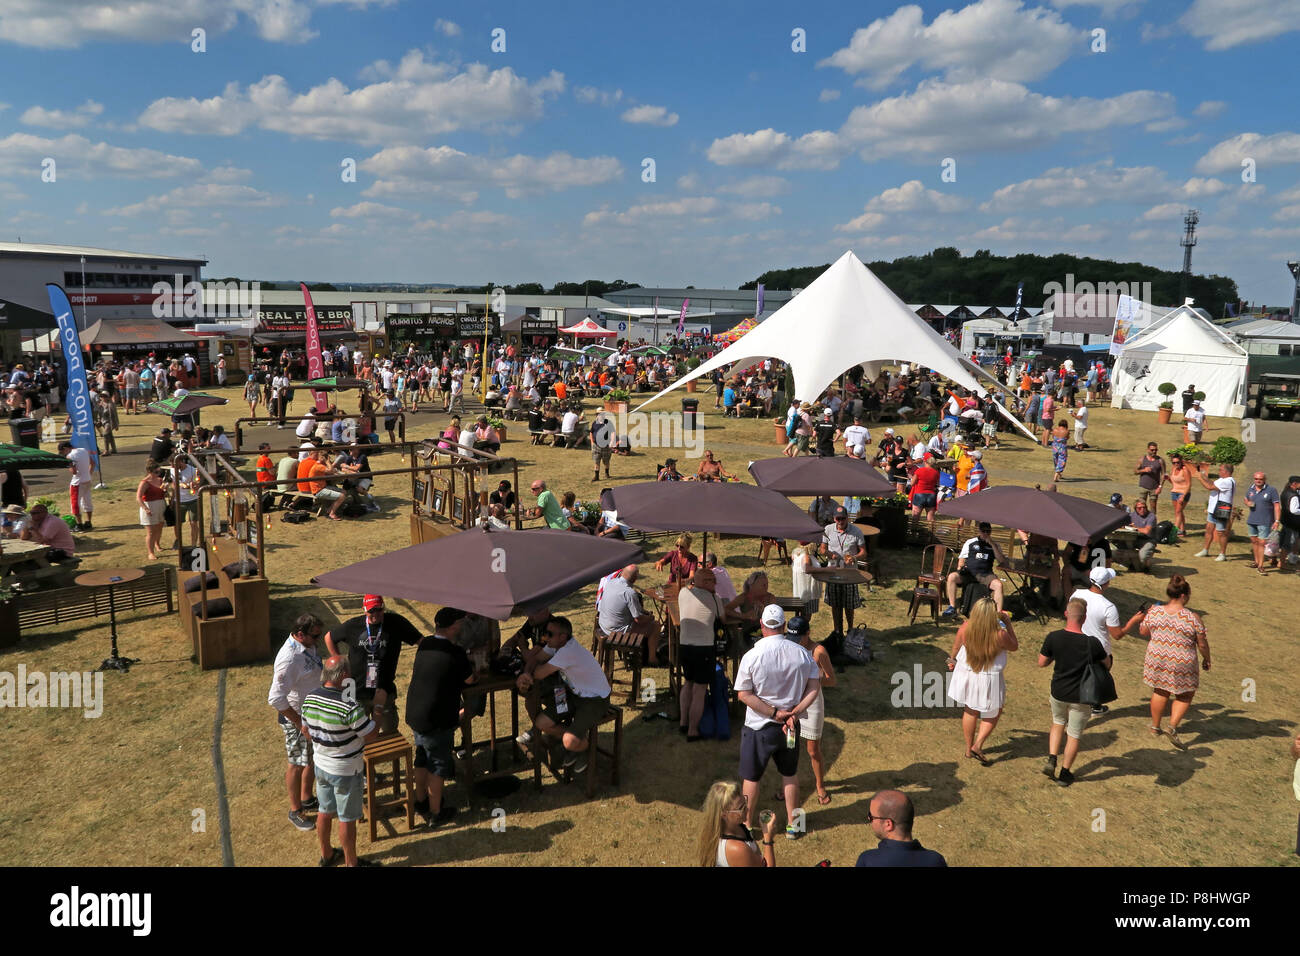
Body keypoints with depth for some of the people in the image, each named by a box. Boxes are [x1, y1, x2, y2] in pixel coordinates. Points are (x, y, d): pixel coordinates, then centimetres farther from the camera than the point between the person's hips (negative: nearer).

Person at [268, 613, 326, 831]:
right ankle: (295, 811, 26)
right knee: (298, 764, 8)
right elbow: (276, 699, -30)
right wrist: (301, 725, -25)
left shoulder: (309, 645, -2)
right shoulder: (289, 658, -30)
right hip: (297, 718, -8)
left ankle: (307, 798, 42)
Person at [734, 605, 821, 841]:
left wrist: (774, 713, -14)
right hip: (791, 726, 3)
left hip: (758, 727, -3)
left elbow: (743, 694, -17)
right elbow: (814, 687, -8)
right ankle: (792, 824, 31)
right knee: (790, 774, 22)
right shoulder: (802, 653, -8)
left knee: (751, 777, 14)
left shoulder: (751, 656, -17)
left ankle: (747, 825, 27)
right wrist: (794, 713, -12)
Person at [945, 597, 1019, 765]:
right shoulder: (1000, 634, -27)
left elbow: (955, 649, 1)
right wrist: (1008, 623, -4)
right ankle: (977, 746, 12)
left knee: (970, 711, 22)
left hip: (966, 674, 3)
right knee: (993, 713, 21)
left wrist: (952, 660, 23)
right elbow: (1014, 646, -4)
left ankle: (969, 748, 35)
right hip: (989, 680, -3)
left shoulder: (965, 629, -18)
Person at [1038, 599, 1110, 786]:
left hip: (1058, 693, 2)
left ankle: (1051, 759, 17)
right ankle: (1064, 774, 25)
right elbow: (1107, 664, -4)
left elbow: (1042, 663, -4)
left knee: (1058, 723, 29)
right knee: (1074, 735, 14)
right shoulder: (1092, 644, -22)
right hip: (1081, 697, -2)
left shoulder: (1053, 638, -16)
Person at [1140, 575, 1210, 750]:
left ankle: (1155, 726, 34)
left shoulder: (1154, 612, -10)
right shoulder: (1193, 618, -19)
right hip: (1182, 665, -3)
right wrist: (1206, 659, 8)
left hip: (1157, 660, 3)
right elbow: (1202, 644, -10)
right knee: (1185, 696, 18)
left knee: (1160, 692, 22)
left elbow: (1143, 632, 4)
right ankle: (1172, 727, 5)